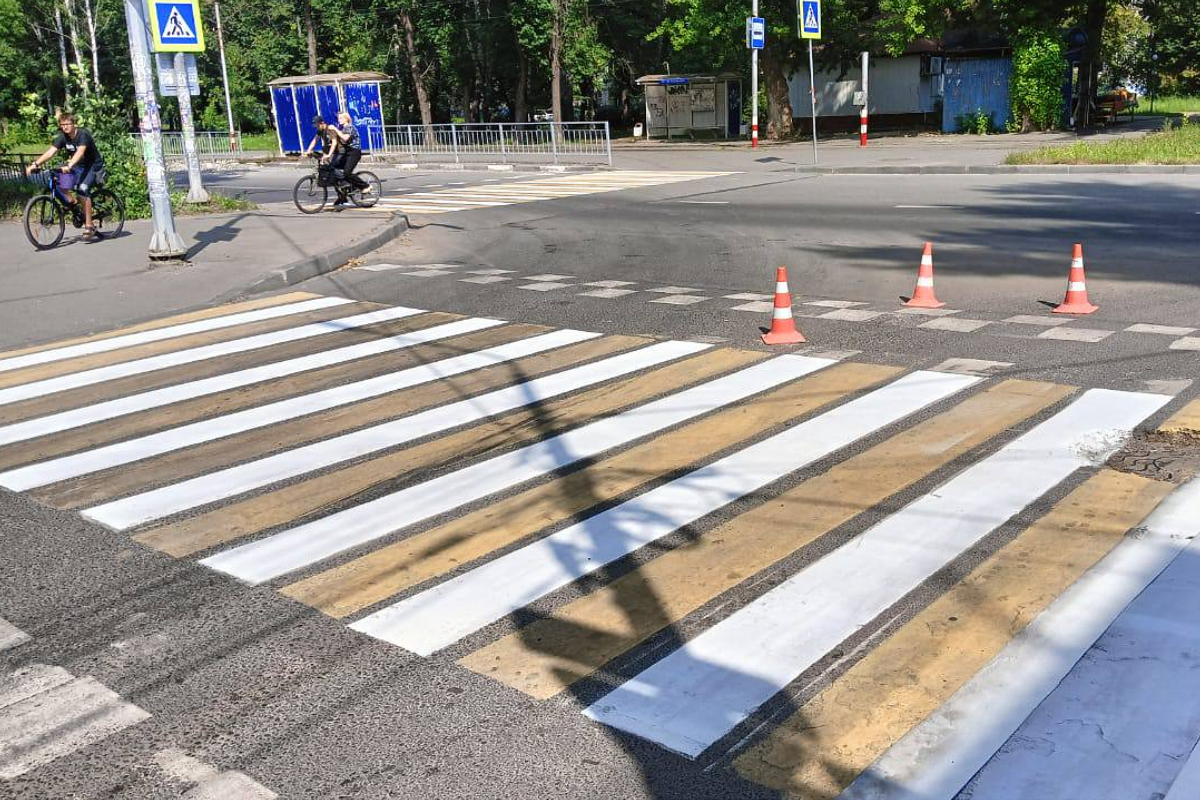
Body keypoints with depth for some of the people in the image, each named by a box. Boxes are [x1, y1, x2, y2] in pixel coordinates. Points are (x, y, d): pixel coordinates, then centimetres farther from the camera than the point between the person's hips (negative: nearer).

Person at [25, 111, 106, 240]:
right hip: (78, 166, 6)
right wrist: (35, 164, -24)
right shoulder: (63, 137, -5)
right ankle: (73, 202, 6)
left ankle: (89, 226, -20)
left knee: (82, 189, -26)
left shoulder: (83, 134, -22)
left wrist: (69, 166, -54)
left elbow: (80, 152, -39)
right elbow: (50, 152, -12)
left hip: (93, 165, -6)